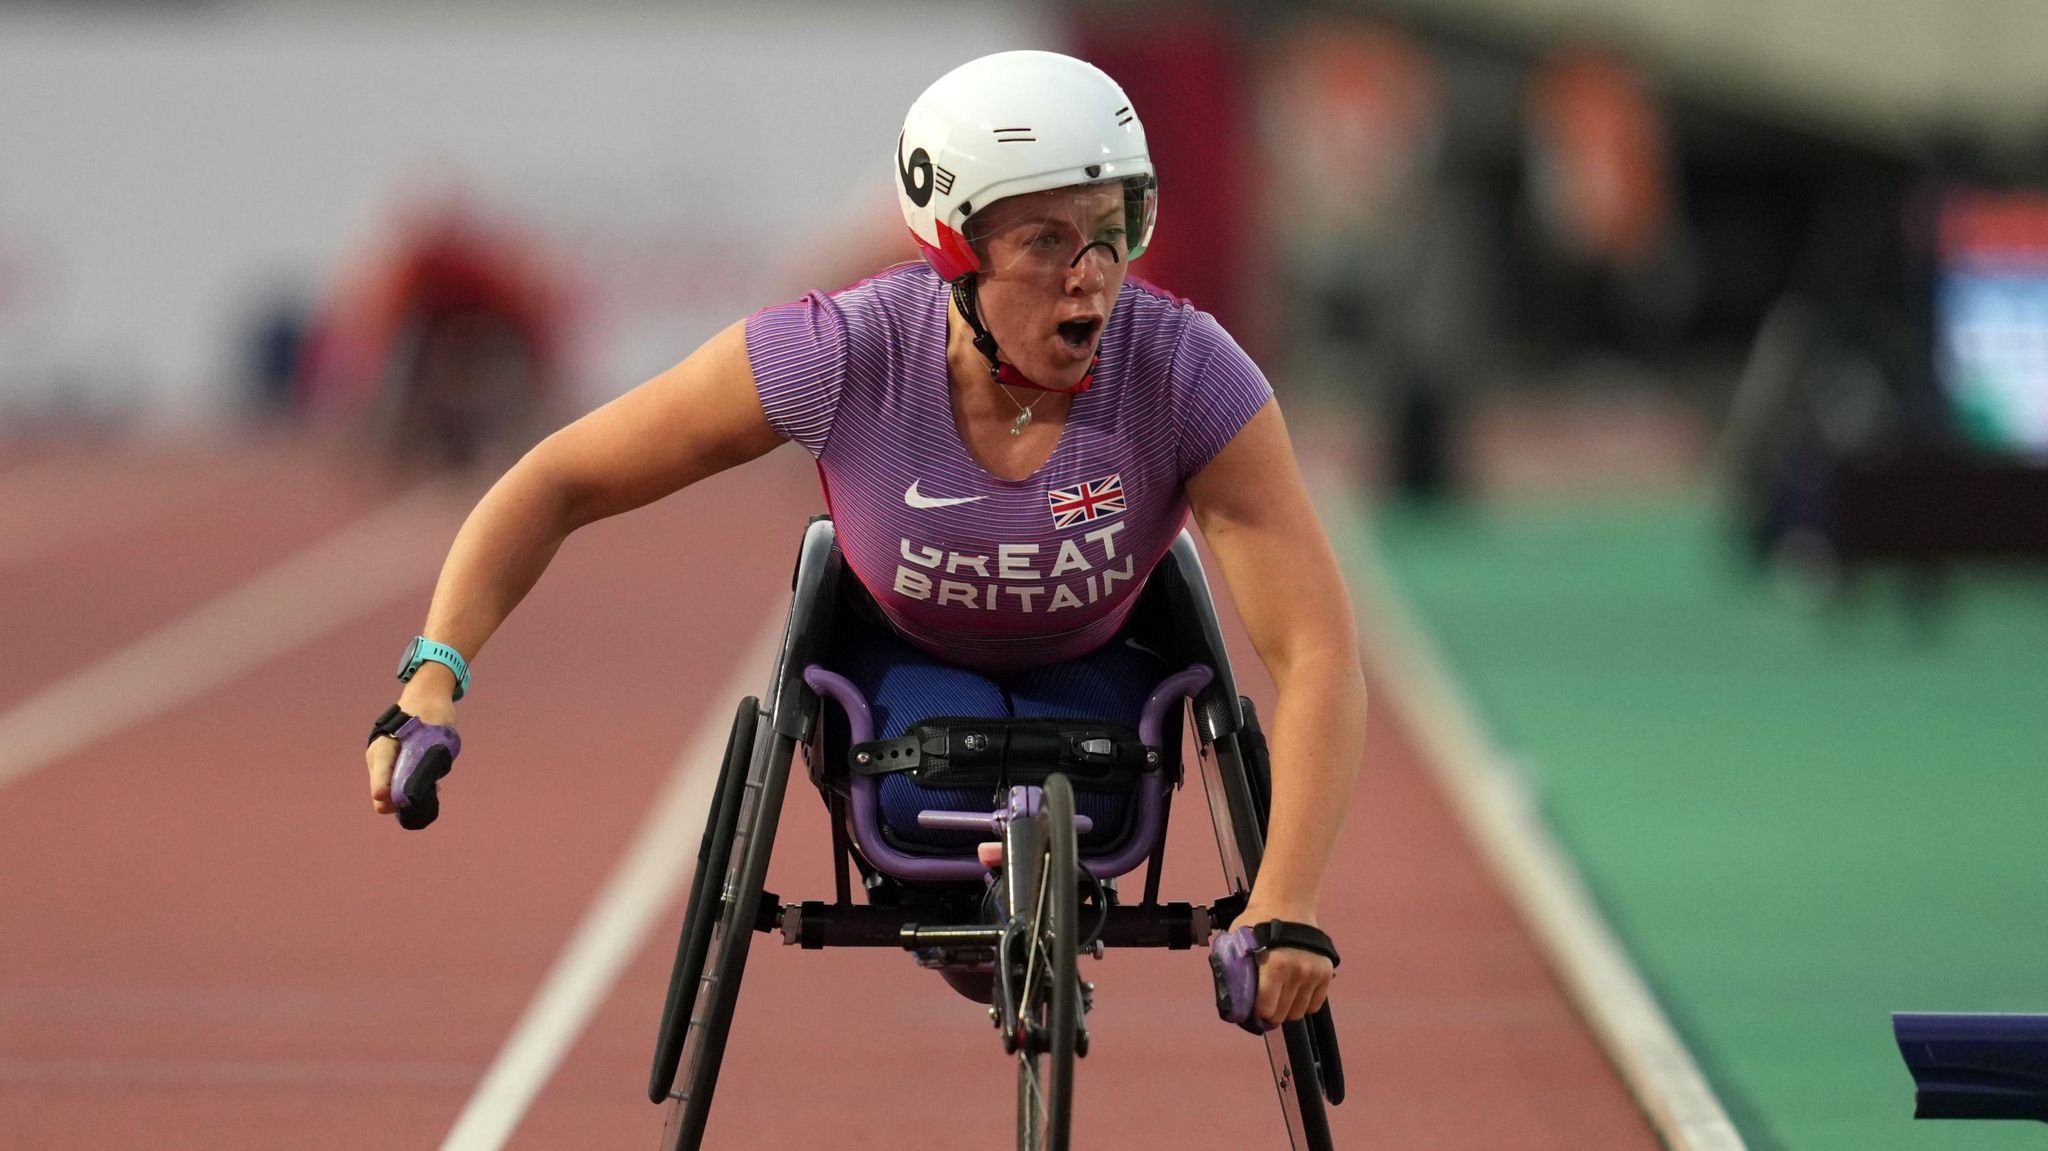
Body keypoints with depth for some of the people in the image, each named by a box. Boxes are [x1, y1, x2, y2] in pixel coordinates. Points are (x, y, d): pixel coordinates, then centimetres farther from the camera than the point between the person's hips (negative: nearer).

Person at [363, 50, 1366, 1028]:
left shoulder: (1187, 375, -32)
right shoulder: (841, 357, -32)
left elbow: (1316, 651, -34)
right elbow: (562, 480, -22)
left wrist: (1284, 908, -45)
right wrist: (433, 677, -34)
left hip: (1087, 677, 1)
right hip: (904, 660, -1)